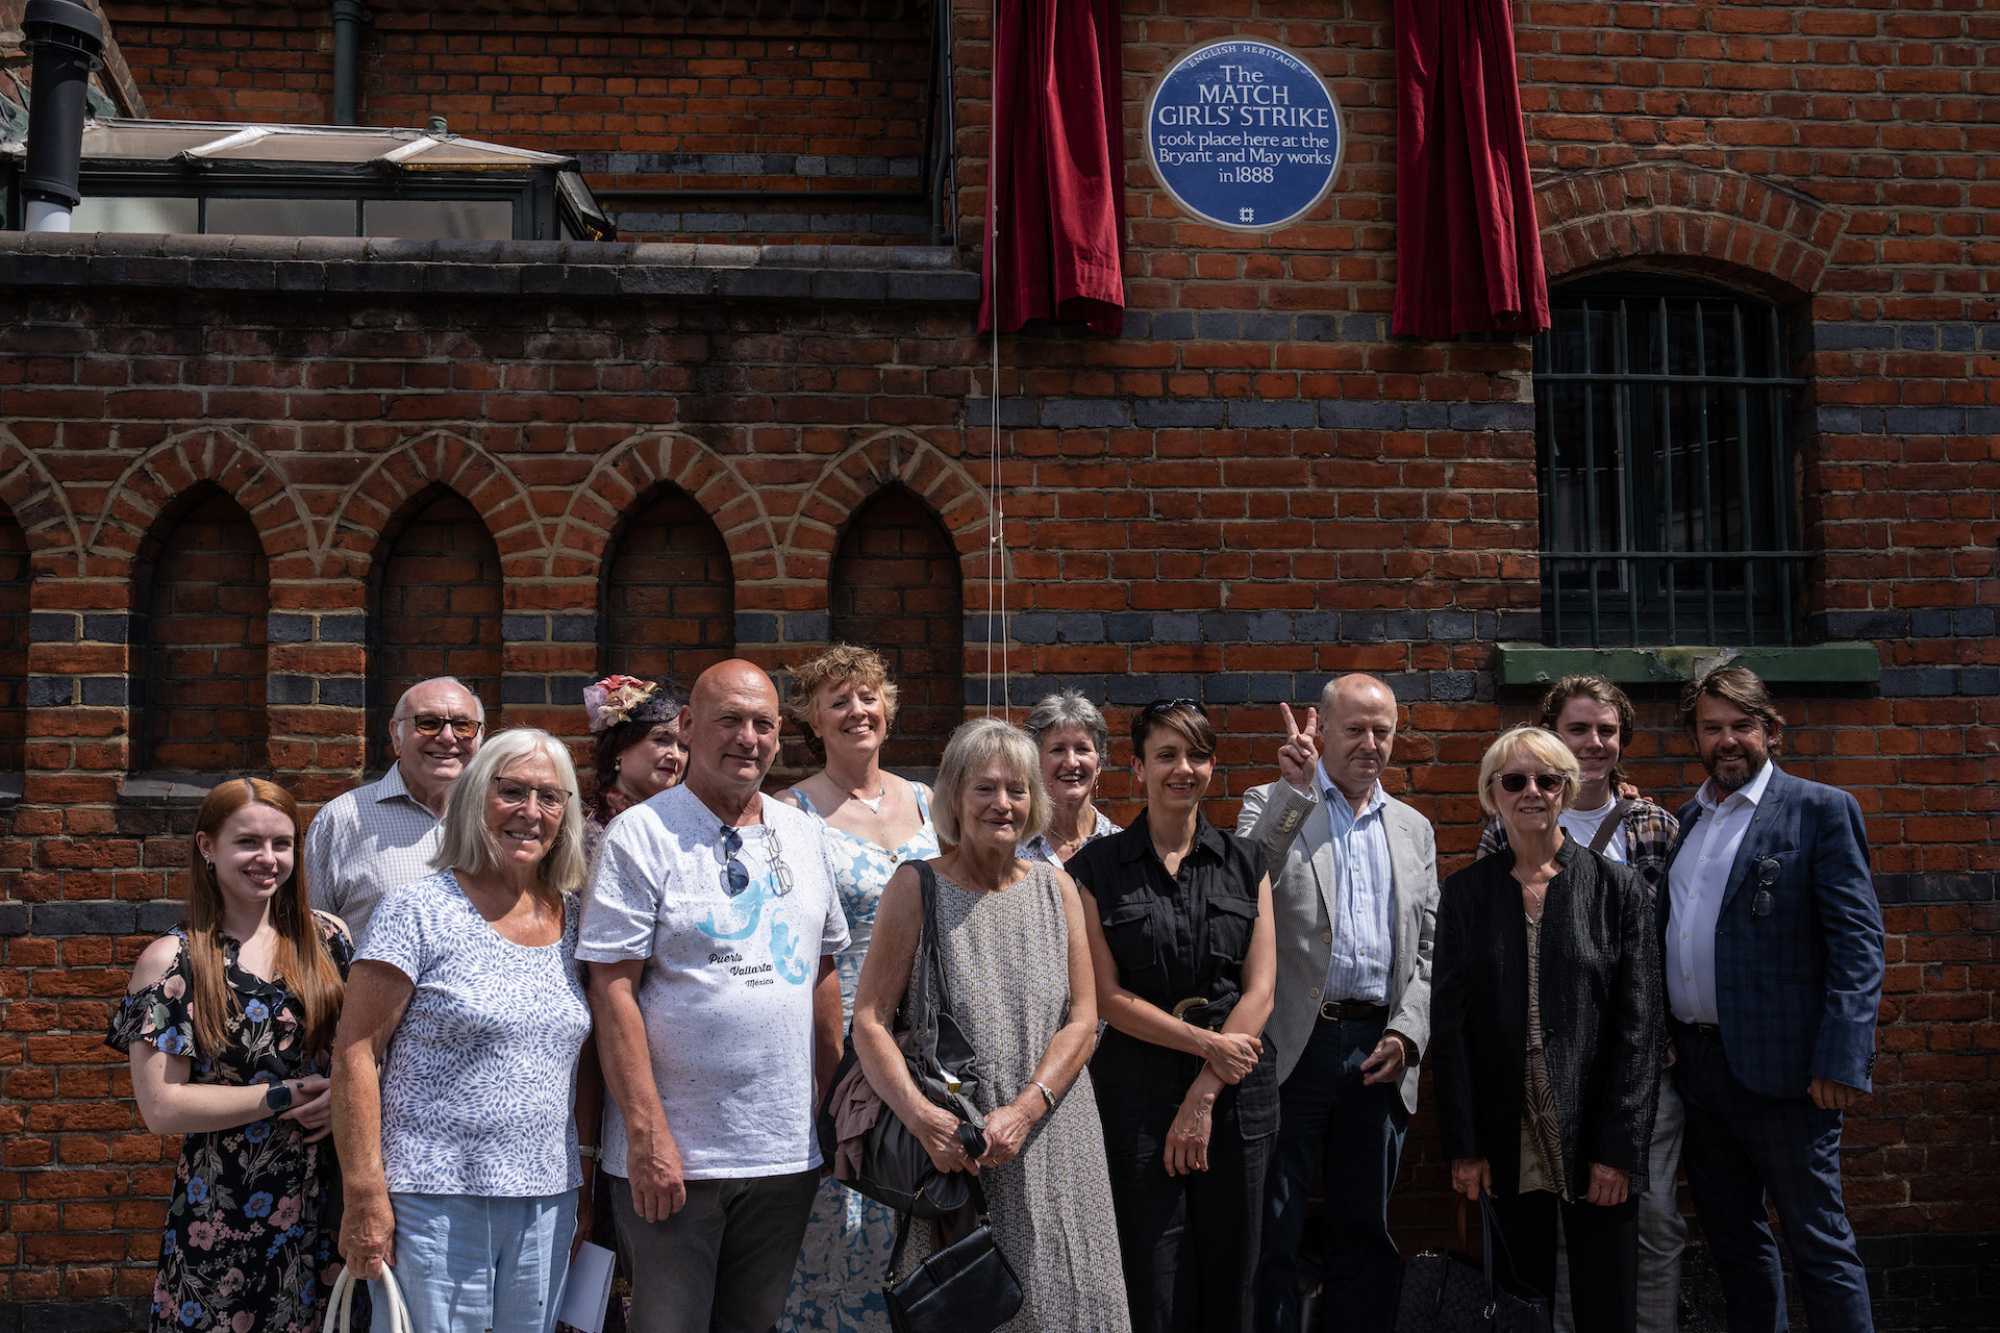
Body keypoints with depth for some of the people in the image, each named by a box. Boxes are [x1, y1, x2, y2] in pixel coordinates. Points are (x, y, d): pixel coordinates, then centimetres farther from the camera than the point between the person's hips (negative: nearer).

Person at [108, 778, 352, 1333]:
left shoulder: (326, 938, 4)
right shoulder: (170, 961, -4)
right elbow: (161, 1106, -9)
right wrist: (286, 1098, -13)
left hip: (326, 1201, 3)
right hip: (223, 1219, -2)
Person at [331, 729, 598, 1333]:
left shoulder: (572, 918, 9)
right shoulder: (420, 910, -7)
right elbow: (354, 1052, -9)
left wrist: (593, 1172, 11)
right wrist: (365, 1196, -13)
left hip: (547, 1202, 5)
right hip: (433, 1200, -5)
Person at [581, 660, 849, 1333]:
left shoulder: (804, 835, 10)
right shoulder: (640, 835, -7)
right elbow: (613, 992, -12)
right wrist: (646, 1136, -17)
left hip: (788, 1150, 5)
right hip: (673, 1153, -5)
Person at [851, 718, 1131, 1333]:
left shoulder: (1056, 888, 7)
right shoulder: (916, 887, -2)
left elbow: (1082, 1019, 3)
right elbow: (869, 1020, -6)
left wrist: (1025, 1110, -12)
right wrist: (920, 1114, -19)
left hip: (1052, 1143, 3)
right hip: (950, 1147, -2)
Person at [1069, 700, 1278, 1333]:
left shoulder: (1246, 861, 7)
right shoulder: (1097, 866, 1)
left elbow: (1260, 990, 1)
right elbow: (1107, 995, -3)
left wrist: (1204, 1095, -7)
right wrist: (1206, 1044, -11)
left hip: (1237, 1091, 2)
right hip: (1139, 1089, -2)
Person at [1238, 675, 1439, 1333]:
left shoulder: (1414, 829, 15)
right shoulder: (1274, 805, 3)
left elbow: (1428, 949, 13)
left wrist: (1407, 1032, -1)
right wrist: (1294, 791, -23)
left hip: (1379, 1050, 4)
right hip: (1292, 1045, -4)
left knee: (1366, 1229, 12)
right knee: (1273, 1230, 2)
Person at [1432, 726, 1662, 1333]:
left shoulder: (1617, 887, 1)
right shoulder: (1465, 893, 5)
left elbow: (1640, 1023, -2)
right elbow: (1449, 1023, 4)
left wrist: (1619, 1148, -8)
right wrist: (1464, 1145, -3)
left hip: (1596, 1138, -1)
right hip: (1507, 1141, 1)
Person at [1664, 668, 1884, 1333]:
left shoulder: (1822, 811, -4)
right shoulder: (1685, 818, 15)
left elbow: (1858, 943, -10)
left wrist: (1841, 1059, -19)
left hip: (1778, 1066, -6)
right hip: (1693, 1059, 6)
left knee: (1819, 1241, 0)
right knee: (1730, 1234, 15)